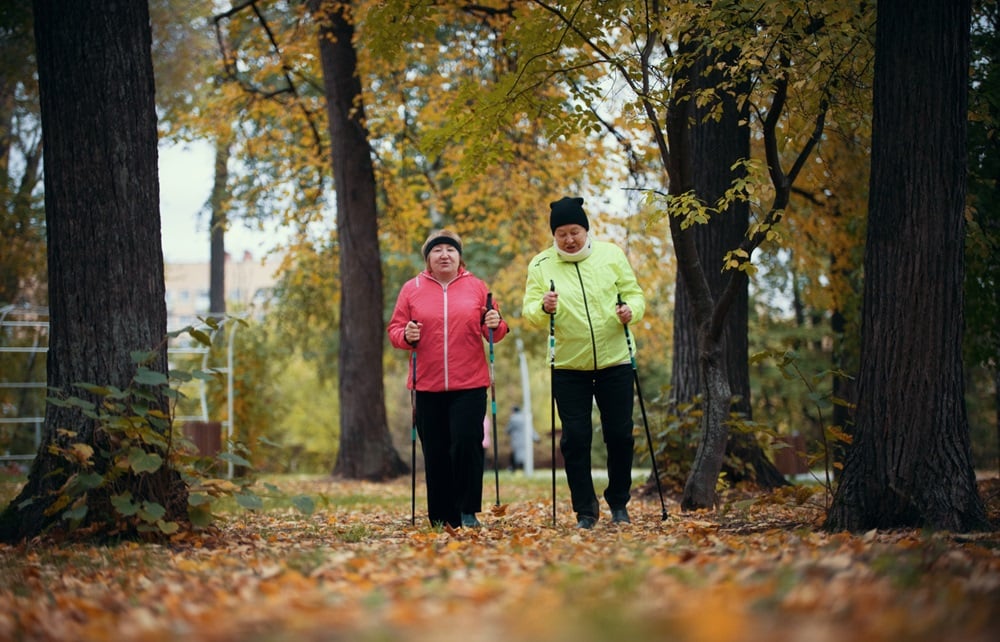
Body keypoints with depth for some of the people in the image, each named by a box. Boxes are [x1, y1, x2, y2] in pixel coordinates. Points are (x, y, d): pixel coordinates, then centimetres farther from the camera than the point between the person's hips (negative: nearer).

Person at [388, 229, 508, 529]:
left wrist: (495, 324, -12)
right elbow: (394, 330, 7)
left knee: (467, 444, -9)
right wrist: (406, 336, -14)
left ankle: (468, 511, 2)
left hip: (469, 384, -1)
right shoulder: (412, 289, 7)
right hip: (427, 385, 1)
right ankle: (441, 517, 11)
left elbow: (493, 331, 10)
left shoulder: (476, 287, 7)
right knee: (435, 452, 3)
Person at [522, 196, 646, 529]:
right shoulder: (540, 265, -1)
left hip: (614, 362, 1)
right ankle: (585, 510, 8)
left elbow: (634, 293, 5)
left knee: (619, 435, 4)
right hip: (568, 367, 0)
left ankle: (619, 504, 21)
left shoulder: (612, 255, 1)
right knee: (575, 439, -2)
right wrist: (543, 308, -27)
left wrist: (631, 309, -18)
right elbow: (529, 312, -5)